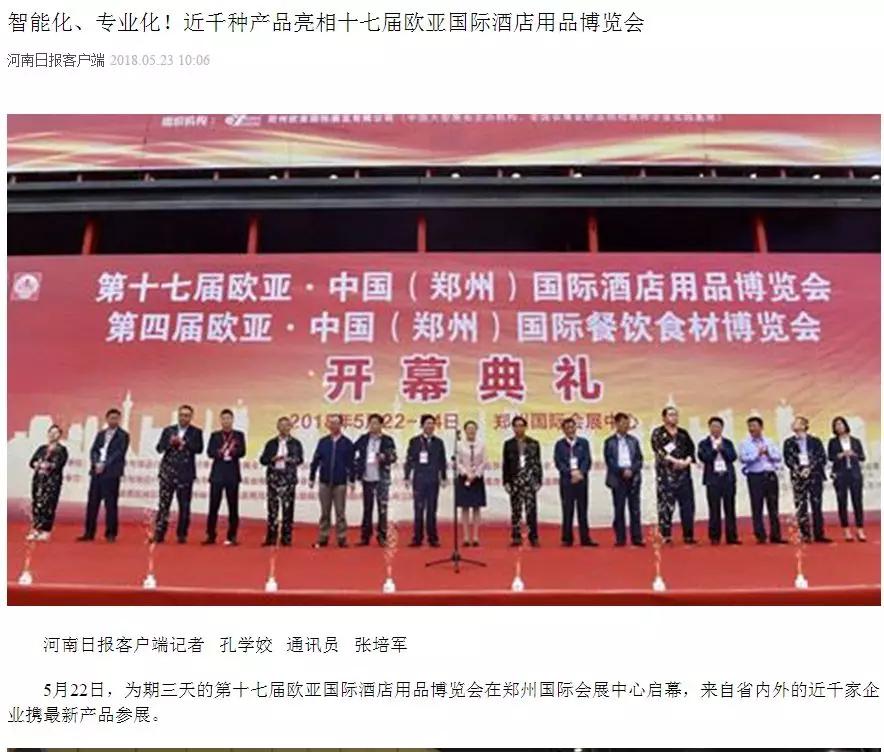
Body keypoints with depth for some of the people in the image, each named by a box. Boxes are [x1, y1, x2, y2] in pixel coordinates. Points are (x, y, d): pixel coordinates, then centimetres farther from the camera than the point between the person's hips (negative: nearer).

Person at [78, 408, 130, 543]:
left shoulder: (123, 435, 3)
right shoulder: (100, 434, 18)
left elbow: (119, 453, -7)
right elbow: (93, 451, 10)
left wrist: (104, 465, -15)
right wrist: (96, 464, -9)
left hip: (112, 473, -4)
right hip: (96, 472, 5)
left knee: (110, 504, -4)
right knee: (92, 503, 4)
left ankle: (111, 534, 1)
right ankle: (89, 533, 10)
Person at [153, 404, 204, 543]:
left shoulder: (196, 432, 6)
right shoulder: (168, 430, 10)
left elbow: (199, 449, -8)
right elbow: (159, 448, 4)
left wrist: (183, 443, -16)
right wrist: (170, 443, -14)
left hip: (185, 473, -1)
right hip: (168, 471, 1)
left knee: (184, 505, 2)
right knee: (164, 503, -2)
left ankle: (182, 534, 10)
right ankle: (159, 533, 1)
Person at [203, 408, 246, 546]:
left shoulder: (239, 435, 8)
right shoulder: (214, 435, 10)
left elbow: (242, 452, -5)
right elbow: (209, 452, -1)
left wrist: (234, 451, -26)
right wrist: (219, 452, -21)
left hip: (233, 474, 0)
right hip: (217, 473, 0)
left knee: (233, 507, 1)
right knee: (213, 506, -1)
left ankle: (232, 537, 6)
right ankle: (210, 535, 6)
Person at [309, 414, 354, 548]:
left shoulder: (347, 443, 1)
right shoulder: (323, 441, 5)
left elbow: (350, 463, 0)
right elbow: (316, 460, 6)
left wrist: (351, 480, -3)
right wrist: (312, 478, 5)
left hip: (340, 483, -2)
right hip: (324, 482, 2)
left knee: (340, 512, 2)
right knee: (324, 512, 7)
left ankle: (341, 538, 7)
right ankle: (323, 538, 13)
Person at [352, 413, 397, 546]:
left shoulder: (388, 440, 0)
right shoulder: (363, 439, 8)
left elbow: (393, 457, -6)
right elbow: (353, 454, 12)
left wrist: (384, 457, -26)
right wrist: (355, 472, 3)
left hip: (382, 479, -3)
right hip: (367, 479, 3)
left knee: (382, 508, -3)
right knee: (367, 508, 8)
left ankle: (382, 536, 3)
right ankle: (365, 536, 12)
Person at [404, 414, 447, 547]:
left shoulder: (439, 442, 8)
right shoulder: (414, 441, 3)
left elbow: (442, 461, 9)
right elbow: (409, 460, 1)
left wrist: (444, 477, 6)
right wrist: (407, 477, -3)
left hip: (433, 480, 2)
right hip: (419, 479, -1)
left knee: (432, 510, 4)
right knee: (419, 509, -1)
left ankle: (432, 538, 9)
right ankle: (417, 538, 2)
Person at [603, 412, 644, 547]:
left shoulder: (634, 440, 11)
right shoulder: (609, 442, 3)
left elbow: (639, 459, 7)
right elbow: (609, 461, -3)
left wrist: (631, 470, -10)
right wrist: (622, 471, -14)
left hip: (633, 478, 2)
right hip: (617, 479, -2)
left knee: (635, 509, 0)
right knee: (619, 510, 0)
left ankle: (636, 538, 3)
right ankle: (620, 539, 4)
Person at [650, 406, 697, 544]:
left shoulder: (683, 433, 17)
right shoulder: (657, 433, 2)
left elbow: (691, 450, 13)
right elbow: (659, 451, -10)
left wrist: (687, 461, -7)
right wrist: (675, 461, -18)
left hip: (684, 474, 5)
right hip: (665, 474, -4)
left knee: (687, 506, 4)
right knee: (665, 506, -5)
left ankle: (688, 536, 11)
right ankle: (665, 536, -1)